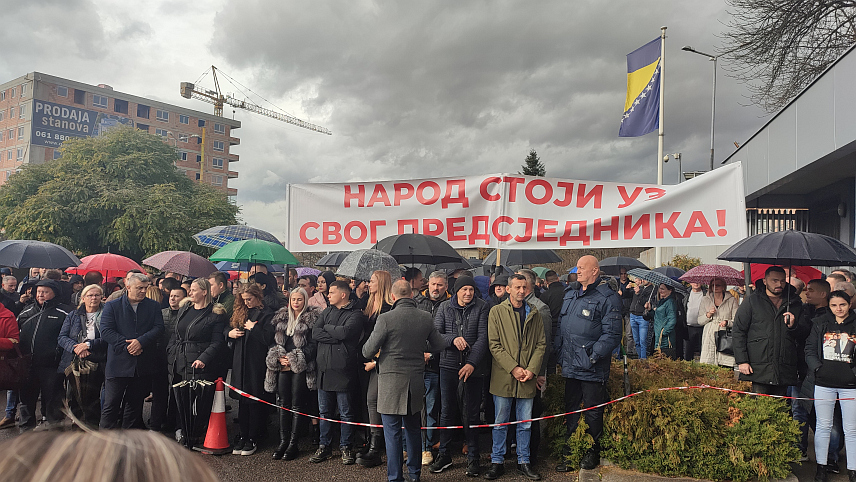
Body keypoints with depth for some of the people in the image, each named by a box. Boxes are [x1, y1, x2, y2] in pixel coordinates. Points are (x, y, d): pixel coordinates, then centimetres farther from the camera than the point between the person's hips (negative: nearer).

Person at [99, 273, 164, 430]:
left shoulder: (153, 306, 9)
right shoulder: (112, 306, 3)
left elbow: (159, 328, -1)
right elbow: (106, 331, -6)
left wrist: (141, 341, -17)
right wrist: (127, 346, -16)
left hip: (143, 363, 2)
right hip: (118, 362, -2)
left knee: (134, 404, 11)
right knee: (111, 405, -1)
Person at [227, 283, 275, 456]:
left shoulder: (267, 314, -7)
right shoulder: (240, 312, 15)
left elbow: (269, 338, -16)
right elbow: (228, 329, 22)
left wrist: (253, 328, -12)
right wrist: (230, 333, 1)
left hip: (257, 364, -6)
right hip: (240, 363, 6)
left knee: (255, 402, 1)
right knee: (242, 401, 10)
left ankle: (252, 439, 9)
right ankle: (243, 436, 19)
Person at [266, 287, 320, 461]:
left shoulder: (312, 318, -2)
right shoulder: (281, 317, 14)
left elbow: (313, 344, -6)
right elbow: (275, 341, 15)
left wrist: (294, 359, -12)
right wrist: (278, 357, -3)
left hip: (301, 367, -4)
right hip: (282, 366, 4)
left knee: (297, 405, -1)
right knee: (284, 404, 6)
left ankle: (293, 443, 5)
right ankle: (283, 441, 13)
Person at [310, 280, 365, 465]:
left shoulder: (356, 314, -5)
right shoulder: (326, 312, 14)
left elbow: (345, 332, -22)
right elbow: (315, 333, 1)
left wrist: (327, 327, -4)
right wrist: (337, 336, -11)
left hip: (343, 370, -6)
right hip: (324, 367, 6)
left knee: (346, 413, 4)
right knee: (324, 412, 13)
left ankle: (346, 447, 17)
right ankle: (324, 447, 24)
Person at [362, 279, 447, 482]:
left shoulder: (386, 319, -15)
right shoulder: (426, 318, -1)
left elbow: (367, 351, -10)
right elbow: (439, 346, 10)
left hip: (391, 381, -5)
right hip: (416, 381, 5)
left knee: (392, 432, 4)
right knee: (413, 430, 18)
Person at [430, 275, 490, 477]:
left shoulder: (481, 307, -1)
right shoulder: (445, 307, 4)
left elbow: (482, 338, -7)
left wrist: (472, 363, -15)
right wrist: (453, 339, -18)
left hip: (473, 367, -1)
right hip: (449, 364, 2)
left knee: (471, 413, 5)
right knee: (447, 411, 8)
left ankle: (473, 457, 18)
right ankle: (443, 454, 21)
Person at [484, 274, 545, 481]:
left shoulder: (535, 314, 9)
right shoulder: (497, 312, 0)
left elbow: (541, 344, 7)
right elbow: (494, 344, -6)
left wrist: (532, 369, -6)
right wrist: (513, 368, -12)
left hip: (528, 378, 2)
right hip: (503, 377, -2)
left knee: (525, 424, 10)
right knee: (500, 423, 7)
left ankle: (523, 462, 24)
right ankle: (497, 462, 19)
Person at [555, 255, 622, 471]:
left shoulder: (607, 298, -10)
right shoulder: (570, 294, 13)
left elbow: (612, 334, -14)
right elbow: (561, 325, 19)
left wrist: (594, 355, -19)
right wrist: (559, 352, 11)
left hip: (592, 368, -6)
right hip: (570, 365, 7)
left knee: (593, 412, 6)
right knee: (571, 410, 14)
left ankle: (593, 452, 25)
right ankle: (569, 453, 25)